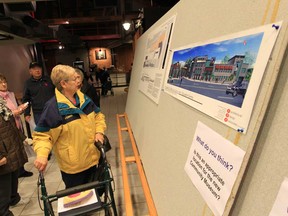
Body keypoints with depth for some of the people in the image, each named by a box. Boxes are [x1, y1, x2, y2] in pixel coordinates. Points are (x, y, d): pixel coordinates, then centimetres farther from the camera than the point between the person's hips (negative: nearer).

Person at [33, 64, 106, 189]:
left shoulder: (84, 98, 0)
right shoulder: (54, 107, -20)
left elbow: (98, 115, 10)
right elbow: (42, 134, -15)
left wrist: (99, 132, -6)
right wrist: (42, 154, -31)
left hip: (92, 158, 6)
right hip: (72, 165, -5)